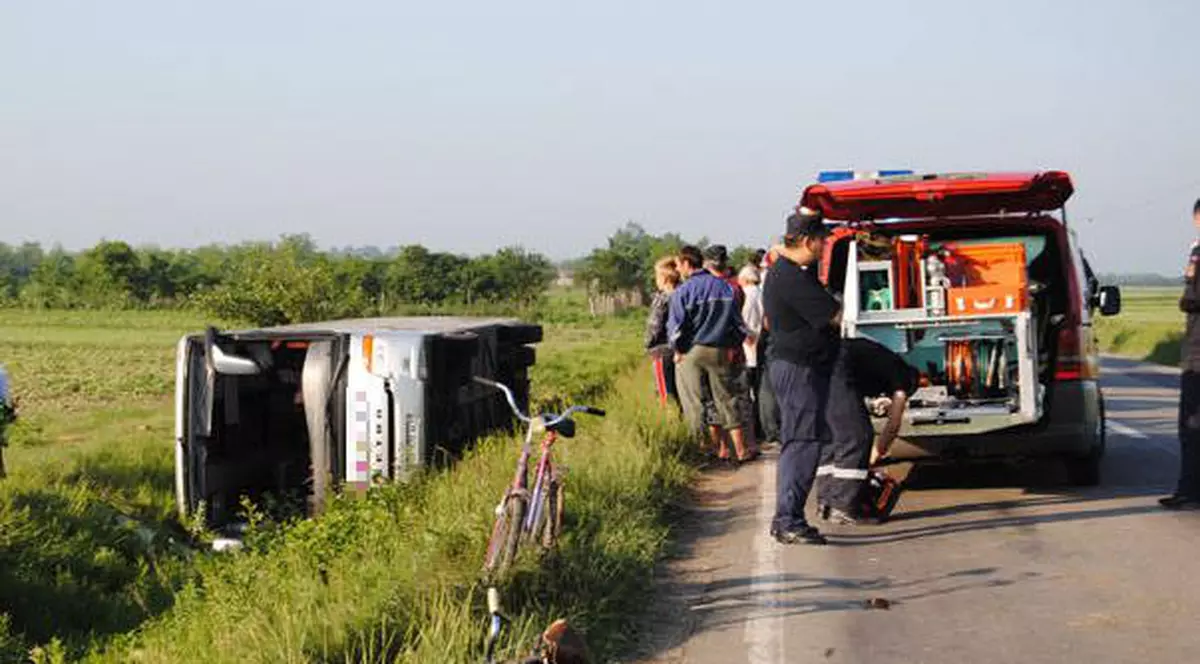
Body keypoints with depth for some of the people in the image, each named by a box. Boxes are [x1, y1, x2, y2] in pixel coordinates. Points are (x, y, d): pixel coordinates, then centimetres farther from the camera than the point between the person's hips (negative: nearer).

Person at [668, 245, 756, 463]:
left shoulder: (682, 292, -9)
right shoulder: (724, 287, 6)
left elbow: (675, 327, -12)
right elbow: (738, 322, 9)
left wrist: (678, 351, 2)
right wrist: (734, 347, 18)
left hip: (691, 354, -4)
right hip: (720, 351, 4)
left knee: (697, 403, 4)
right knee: (727, 399, 9)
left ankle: (719, 447, 3)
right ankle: (741, 449, 9)